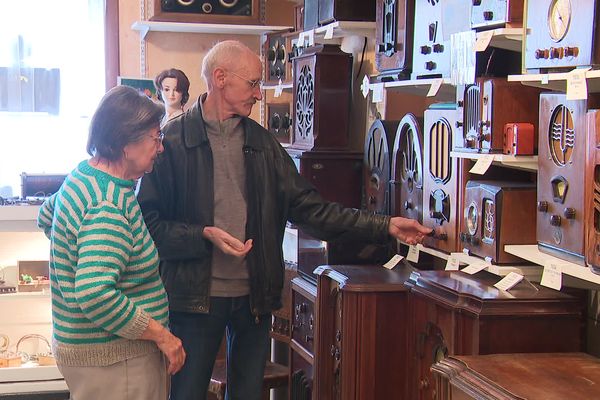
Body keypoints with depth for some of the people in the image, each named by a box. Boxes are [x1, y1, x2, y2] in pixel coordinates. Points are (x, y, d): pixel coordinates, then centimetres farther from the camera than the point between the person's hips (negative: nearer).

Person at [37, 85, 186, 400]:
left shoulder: (83, 175, 6)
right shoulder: (108, 207, -25)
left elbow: (46, 218, 27)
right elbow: (95, 296, -33)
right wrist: (162, 336, -24)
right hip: (111, 360, -10)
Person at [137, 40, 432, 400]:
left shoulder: (262, 143, 8)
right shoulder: (172, 141, -7)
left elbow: (308, 207, 4)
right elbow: (148, 220, -9)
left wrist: (385, 226, -3)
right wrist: (205, 235, -22)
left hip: (255, 296, 5)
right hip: (196, 297, -4)